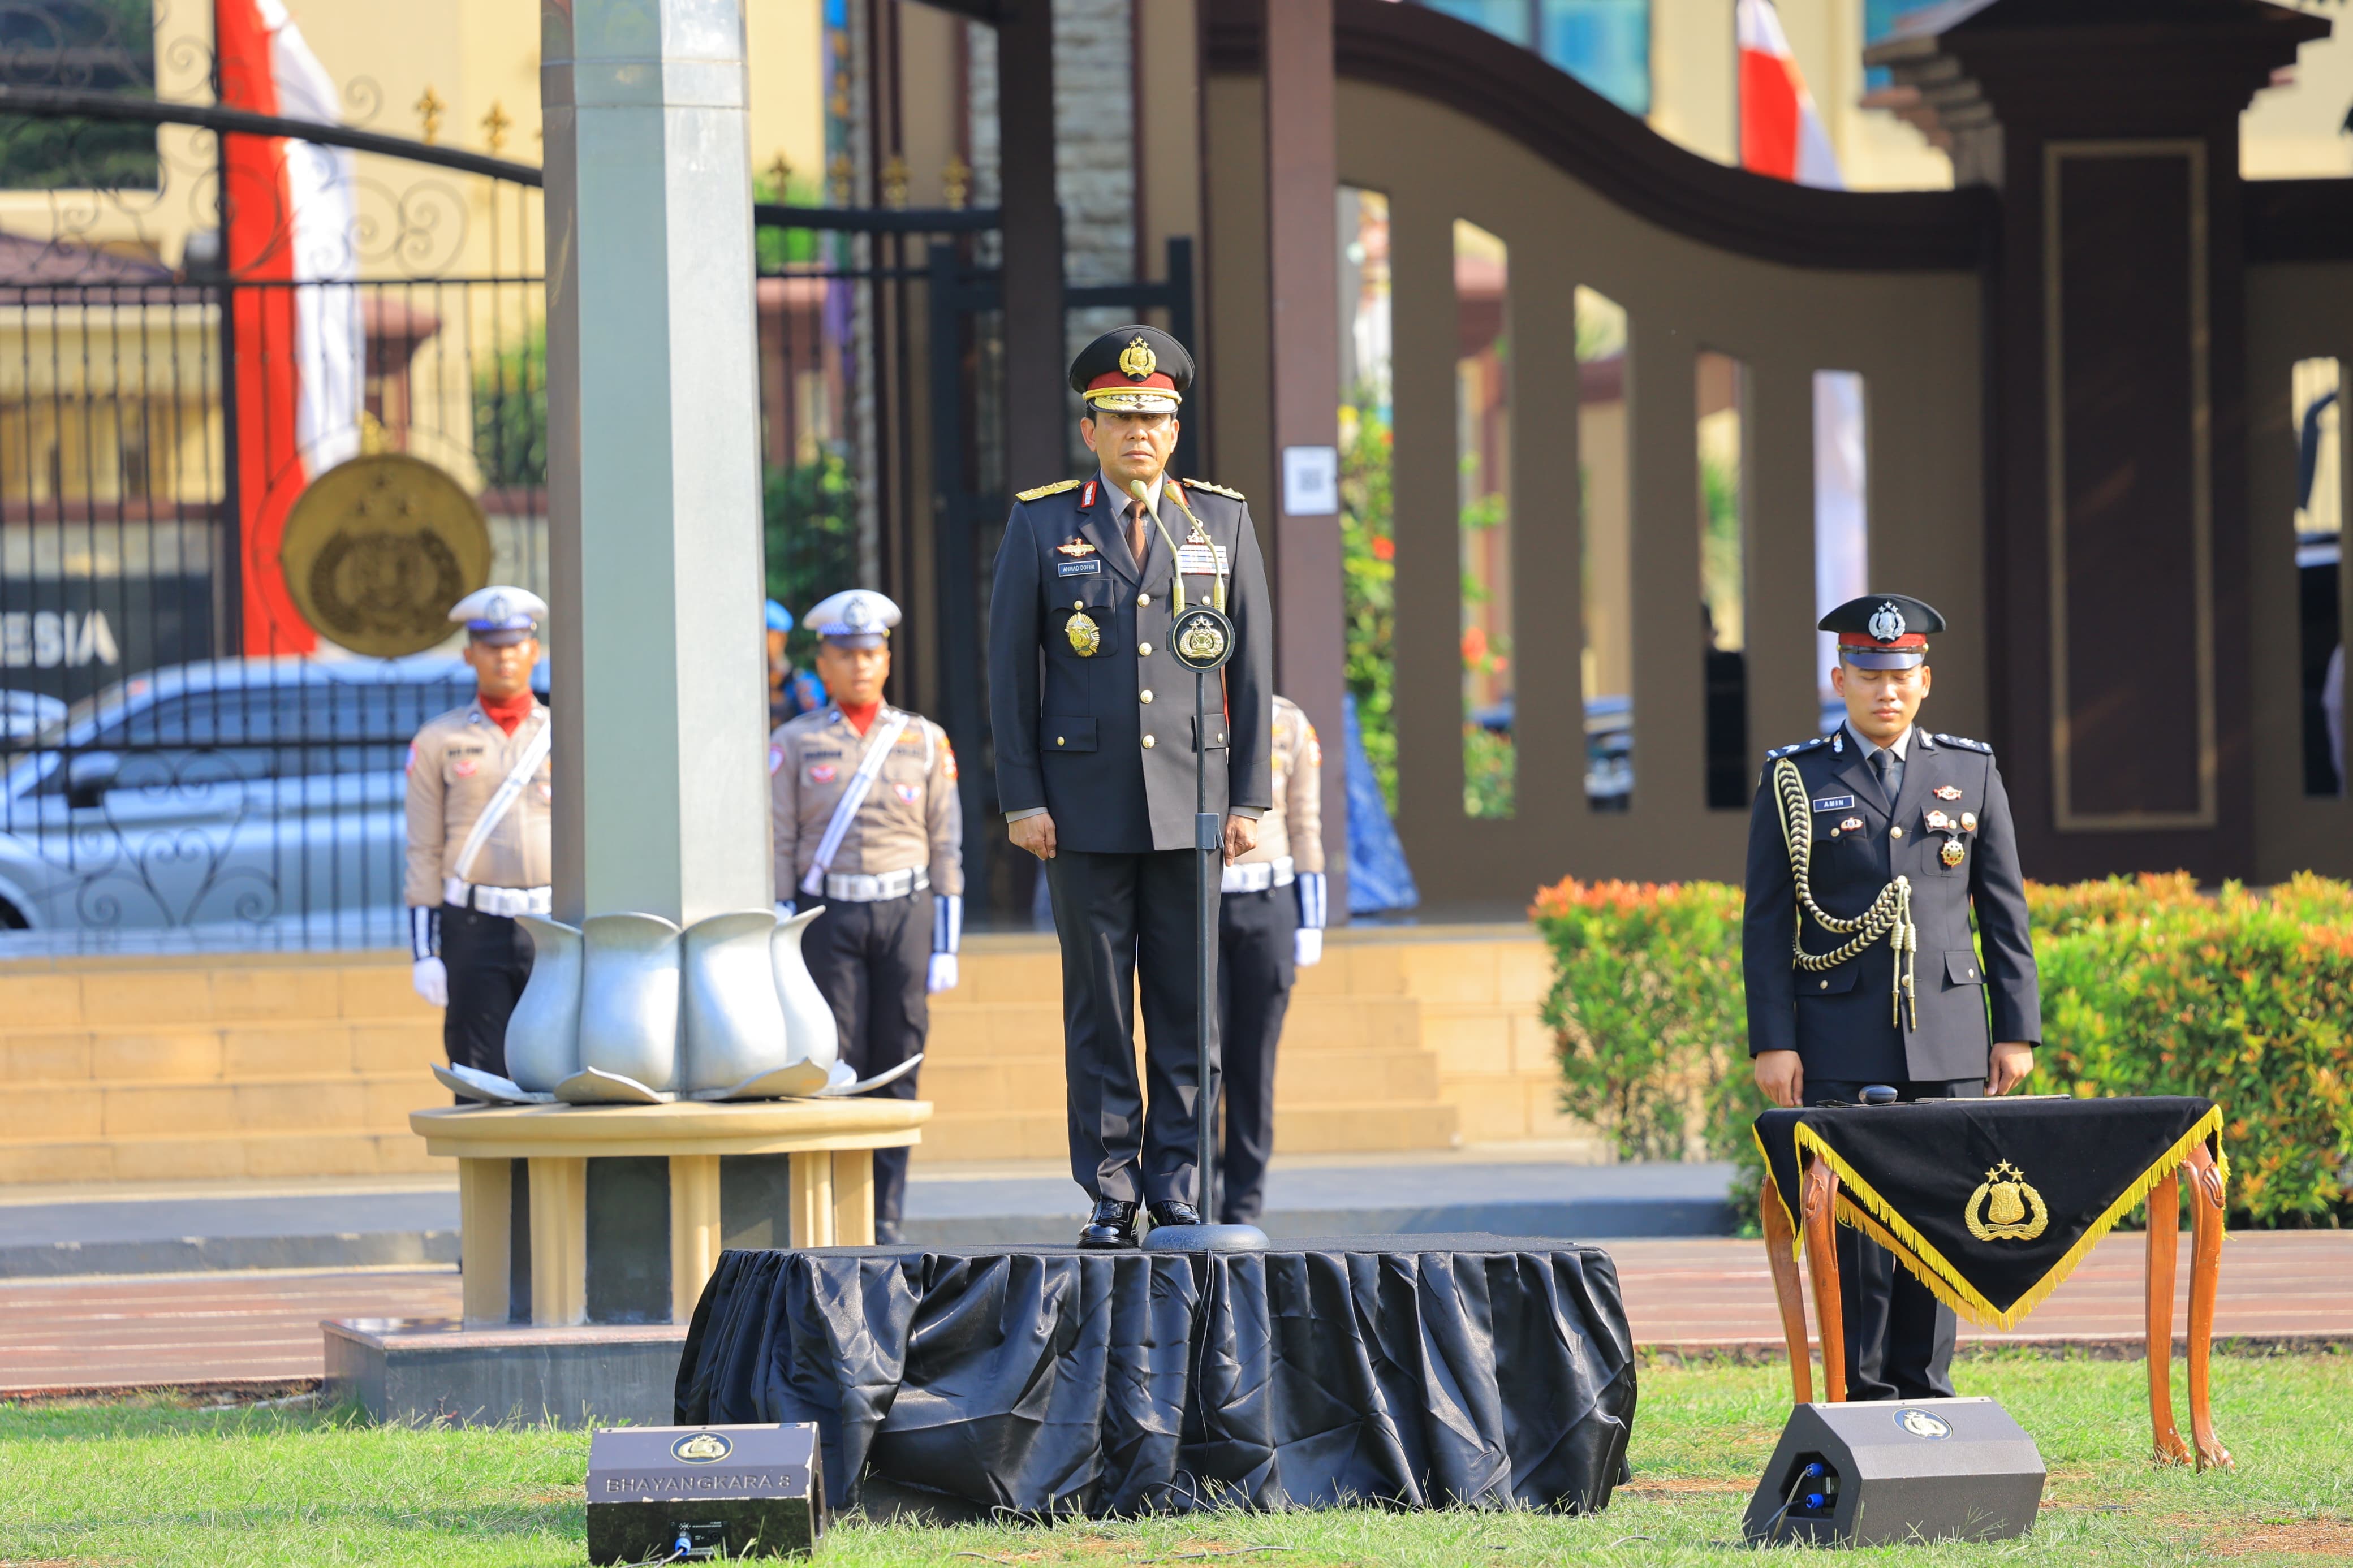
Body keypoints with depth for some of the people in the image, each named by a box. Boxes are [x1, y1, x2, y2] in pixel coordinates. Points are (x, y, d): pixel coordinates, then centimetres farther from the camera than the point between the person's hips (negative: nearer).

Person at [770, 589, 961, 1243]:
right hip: (828, 916, -2)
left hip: (905, 913, 2)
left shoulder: (924, 741, 9)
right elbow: (777, 846, 2)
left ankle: (885, 1219, 7)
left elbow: (946, 844, 8)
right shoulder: (794, 743, 5)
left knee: (897, 1065, 1)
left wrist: (946, 944, 3)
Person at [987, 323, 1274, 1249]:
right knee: (1098, 1007, 0)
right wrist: (1022, 799, -3)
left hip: (1191, 805, 1)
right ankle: (1110, 1197, 4)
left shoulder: (1223, 523, 8)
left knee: (1187, 1005, 1)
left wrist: (1248, 799, 2)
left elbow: (1251, 668, 8)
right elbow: (1010, 668, 4)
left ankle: (1177, 1190, 6)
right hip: (1085, 804, -1)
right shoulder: (1041, 527, 5)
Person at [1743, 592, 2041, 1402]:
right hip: (1841, 1047, -2)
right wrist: (1773, 1043, -5)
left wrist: (2016, 1031, 6)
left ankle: (1925, 1390, 7)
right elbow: (1767, 923, 2)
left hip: (1948, 1045, 2)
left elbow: (2005, 913, 12)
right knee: (1852, 1221, -5)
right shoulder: (1793, 781, 4)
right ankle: (1863, 1397, 0)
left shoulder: (1972, 774, 11)